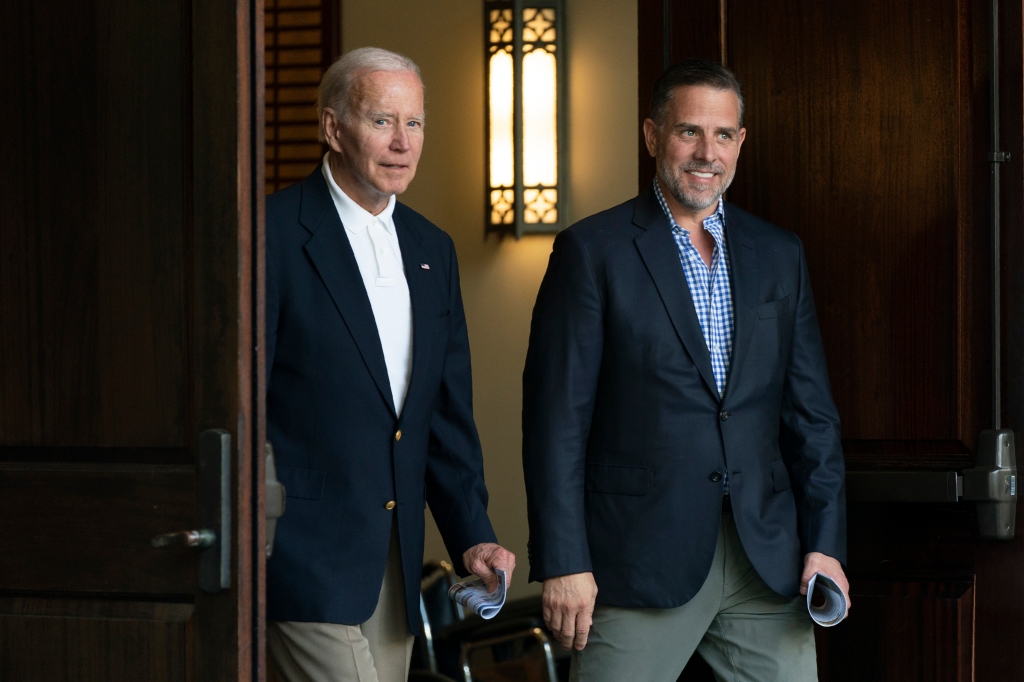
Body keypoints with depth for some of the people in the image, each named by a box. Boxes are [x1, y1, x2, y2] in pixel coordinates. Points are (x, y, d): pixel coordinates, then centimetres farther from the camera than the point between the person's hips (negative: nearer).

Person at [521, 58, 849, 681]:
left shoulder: (780, 255, 12)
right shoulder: (592, 251, -2)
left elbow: (812, 412, 12)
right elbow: (556, 416, -5)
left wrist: (825, 543, 3)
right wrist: (564, 562, -11)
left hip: (767, 560, 4)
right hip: (640, 561, -4)